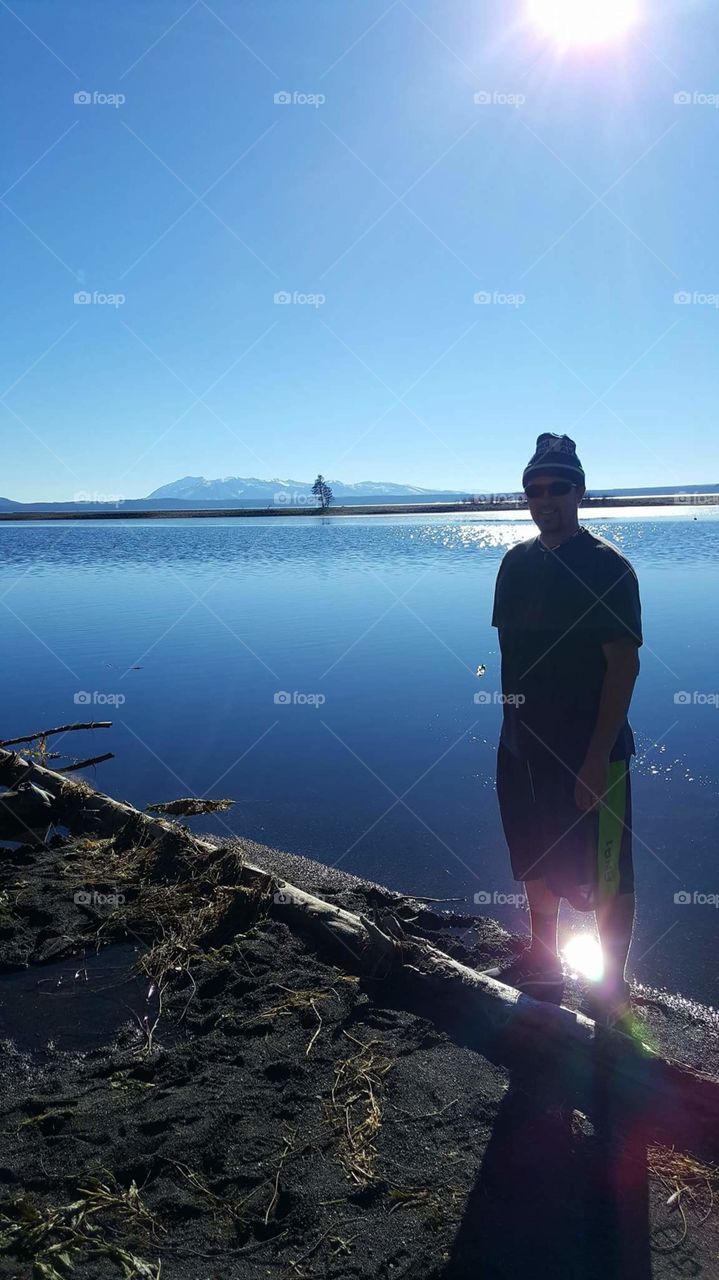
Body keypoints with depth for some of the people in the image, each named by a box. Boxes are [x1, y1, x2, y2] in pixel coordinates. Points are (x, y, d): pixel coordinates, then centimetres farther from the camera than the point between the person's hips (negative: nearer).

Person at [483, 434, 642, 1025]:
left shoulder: (606, 567, -13)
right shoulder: (518, 563, 5)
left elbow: (624, 666, -16)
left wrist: (597, 758, -20)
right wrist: (515, 724, 8)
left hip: (588, 748, -6)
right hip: (524, 741, 7)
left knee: (604, 874, 7)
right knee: (537, 860, 21)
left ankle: (613, 988, 25)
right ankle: (542, 961, 41)